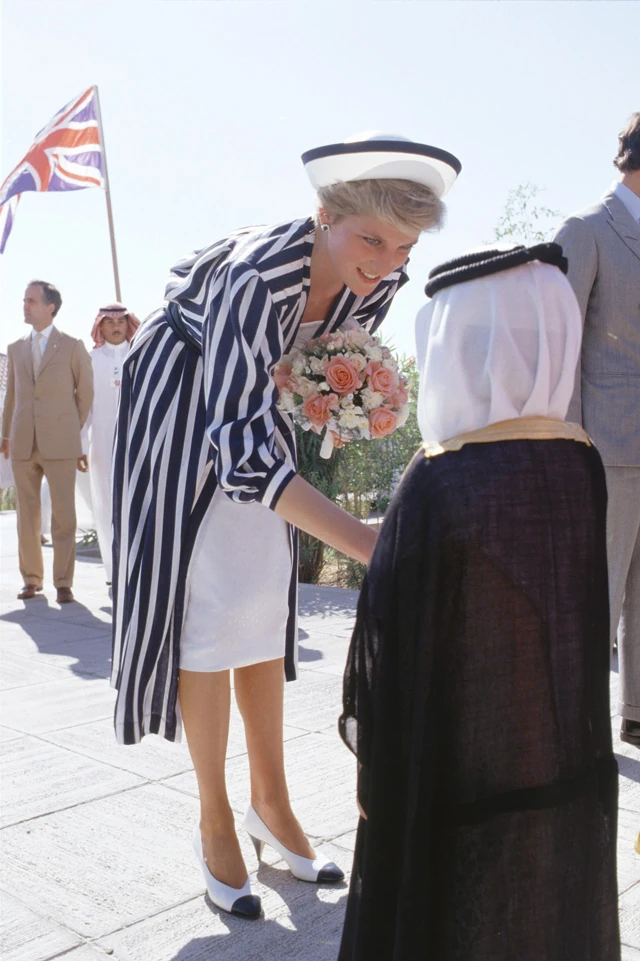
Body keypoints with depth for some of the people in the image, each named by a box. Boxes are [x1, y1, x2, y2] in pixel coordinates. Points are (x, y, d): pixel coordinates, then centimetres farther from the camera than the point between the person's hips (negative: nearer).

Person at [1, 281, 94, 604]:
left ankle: (63, 583, 5)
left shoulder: (73, 347, 2)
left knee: (63, 516, -3)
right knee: (27, 515, 6)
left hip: (59, 444, -3)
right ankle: (31, 579, 17)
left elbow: (86, 392, 10)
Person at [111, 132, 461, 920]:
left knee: (262, 599, 4)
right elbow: (238, 451, -45)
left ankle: (270, 801, 17)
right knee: (204, 603, -9)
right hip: (178, 403, -6)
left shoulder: (379, 279, -17)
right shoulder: (259, 273, -38)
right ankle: (215, 821, 7)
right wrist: (370, 545, -51)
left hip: (254, 396, 6)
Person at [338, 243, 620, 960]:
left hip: (462, 786, -5)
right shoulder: (582, 464, -6)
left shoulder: (439, 484, -24)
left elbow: (395, 650, -18)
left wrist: (381, 779, -3)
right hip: (573, 772, 6)